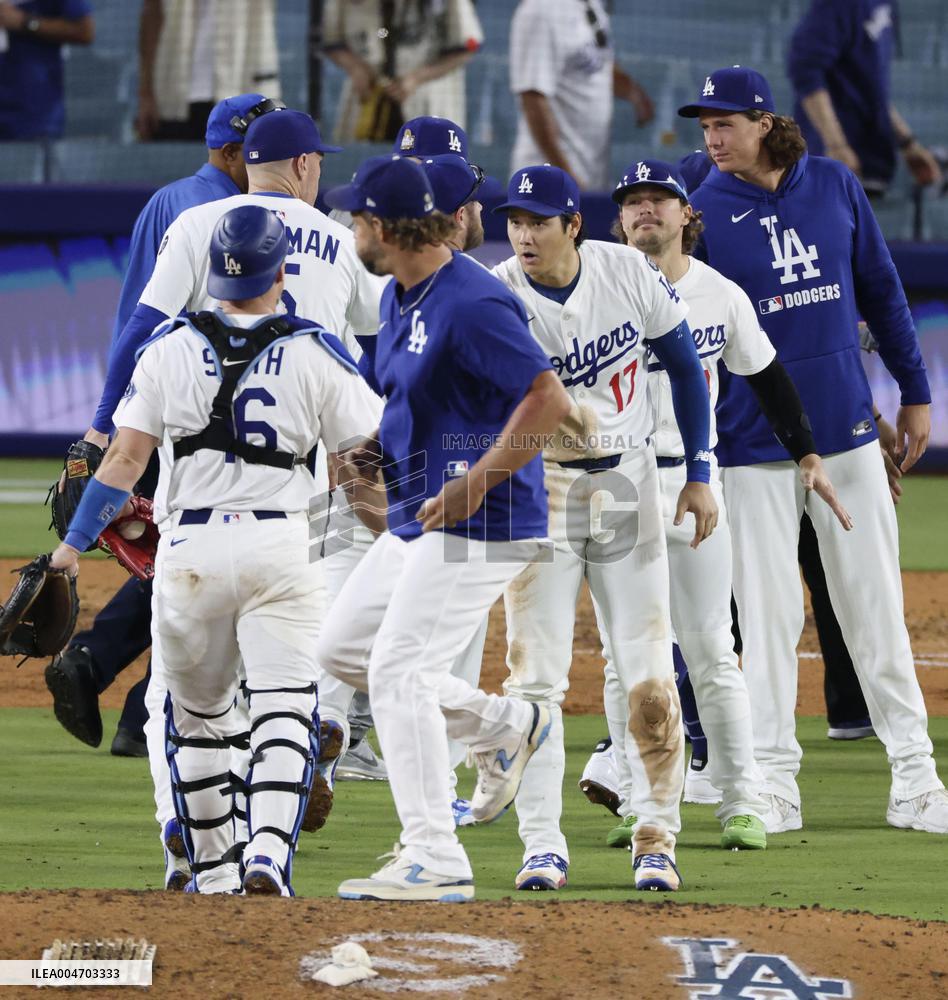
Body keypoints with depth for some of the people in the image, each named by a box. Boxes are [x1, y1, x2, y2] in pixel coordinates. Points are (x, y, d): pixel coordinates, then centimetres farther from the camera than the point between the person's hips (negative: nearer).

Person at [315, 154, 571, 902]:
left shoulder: (472, 302, -20)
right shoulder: (399, 298, 11)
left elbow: (549, 400, -25)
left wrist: (476, 483, -25)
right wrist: (377, 444, 7)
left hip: (481, 524, -10)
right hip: (418, 518, 10)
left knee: (400, 673, -13)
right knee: (342, 648, 15)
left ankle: (435, 862, -9)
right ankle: (503, 727, 23)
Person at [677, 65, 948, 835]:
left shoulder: (836, 187, 3)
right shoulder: (703, 213, -4)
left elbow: (880, 290, 12)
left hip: (847, 429, 2)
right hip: (755, 445, -2)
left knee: (875, 605, 4)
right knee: (768, 613, -1)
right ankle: (774, 785, 6)